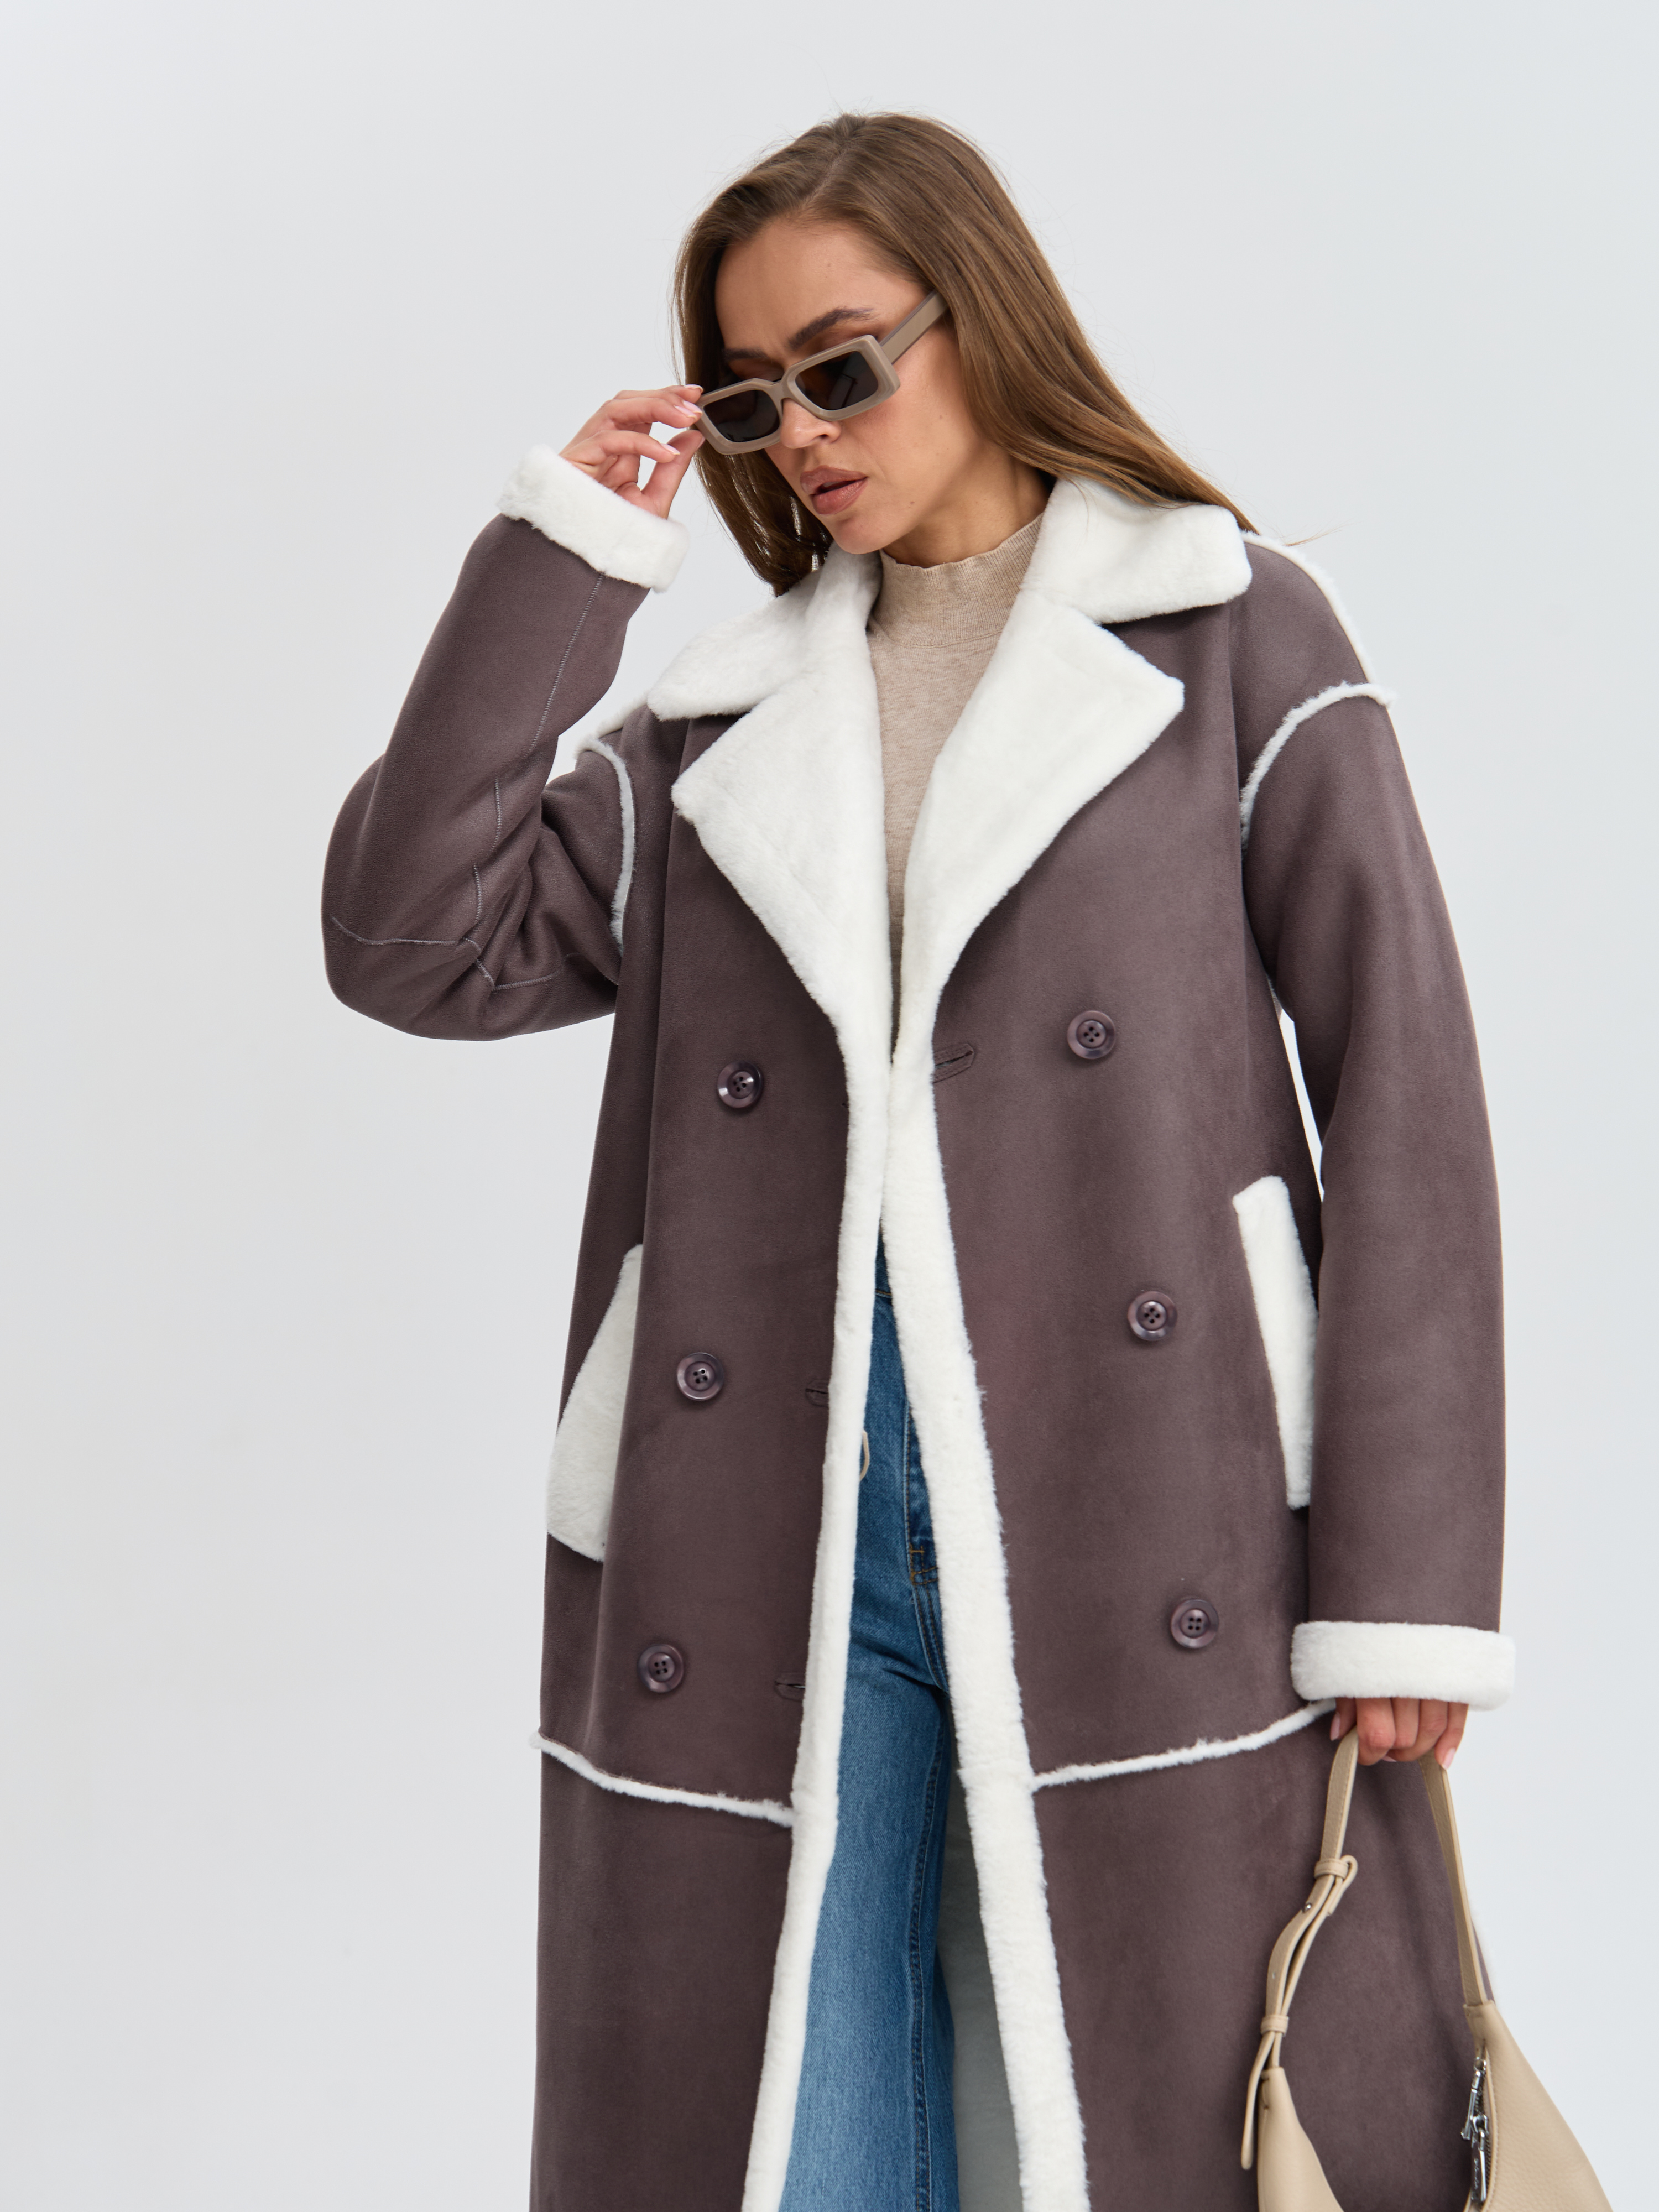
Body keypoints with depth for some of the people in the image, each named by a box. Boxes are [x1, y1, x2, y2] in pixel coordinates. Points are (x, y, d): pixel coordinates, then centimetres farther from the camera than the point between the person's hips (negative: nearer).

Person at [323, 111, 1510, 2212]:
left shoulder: (1233, 636, 8)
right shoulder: (722, 724, 17)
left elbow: (1401, 1094, 1)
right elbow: (417, 946, 5)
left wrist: (1404, 1574, -6)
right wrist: (558, 559, 6)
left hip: (1141, 1524, -2)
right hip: (769, 1539, 3)